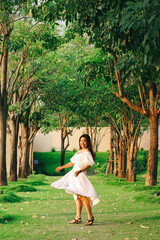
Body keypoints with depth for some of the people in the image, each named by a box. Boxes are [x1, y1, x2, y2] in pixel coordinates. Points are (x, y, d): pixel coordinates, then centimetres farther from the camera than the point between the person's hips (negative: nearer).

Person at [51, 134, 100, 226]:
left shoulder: (87, 153, -6)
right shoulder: (79, 152, 19)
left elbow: (88, 165, -18)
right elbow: (73, 162, 30)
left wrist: (79, 171, -33)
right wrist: (61, 167, 37)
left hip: (81, 176, -9)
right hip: (74, 175, 9)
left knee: (82, 196, -15)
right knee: (77, 196, 8)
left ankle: (90, 217, -10)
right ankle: (78, 217, 11)